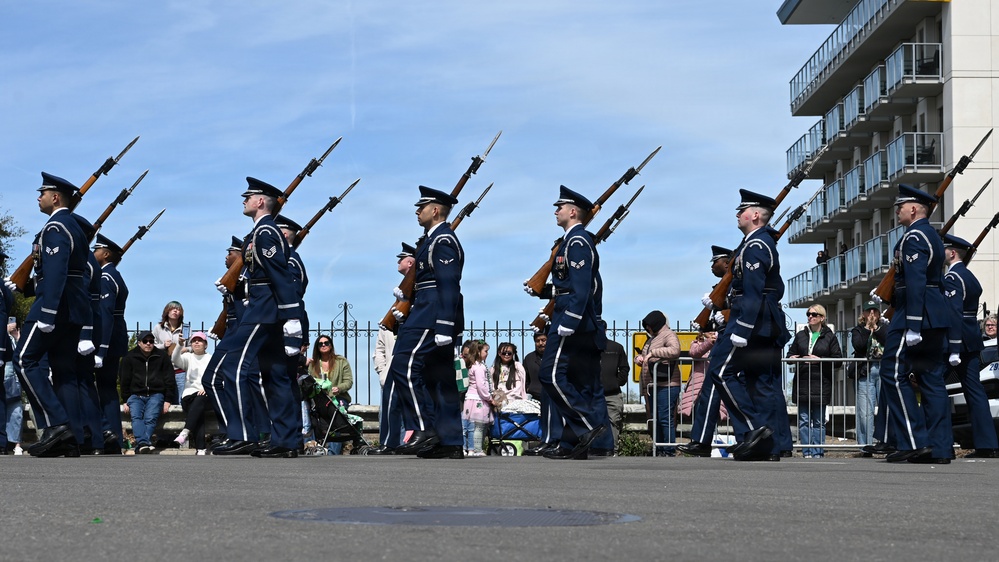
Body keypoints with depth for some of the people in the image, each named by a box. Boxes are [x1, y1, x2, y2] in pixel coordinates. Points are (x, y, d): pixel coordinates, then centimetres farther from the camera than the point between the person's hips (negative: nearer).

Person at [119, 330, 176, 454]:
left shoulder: (161, 357, 10)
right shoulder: (129, 358, 10)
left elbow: (169, 380, 11)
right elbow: (124, 380, 13)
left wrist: (167, 400, 2)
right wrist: (125, 401, 5)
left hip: (155, 394, -1)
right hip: (135, 395, 1)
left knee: (150, 418, -26)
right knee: (136, 417, -28)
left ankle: (140, 447, -42)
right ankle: (144, 443, -48)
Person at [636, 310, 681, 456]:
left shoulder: (669, 335, -5)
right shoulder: (652, 339, 23)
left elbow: (675, 350, -25)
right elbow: (643, 356, 32)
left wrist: (653, 352, -23)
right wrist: (639, 357, 8)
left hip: (666, 386, -9)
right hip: (652, 386, 9)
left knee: (666, 419, -9)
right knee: (655, 418, 11)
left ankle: (670, 452, -7)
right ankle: (659, 450, 18)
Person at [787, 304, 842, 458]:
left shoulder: (829, 337, 4)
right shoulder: (800, 335, 14)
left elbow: (837, 358, -3)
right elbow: (790, 353, 18)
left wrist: (819, 360, -13)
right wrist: (792, 358, -5)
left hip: (821, 382, -2)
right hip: (802, 382, 3)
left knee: (819, 421, 3)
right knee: (804, 420, 0)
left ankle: (817, 452, 6)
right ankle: (807, 452, 3)